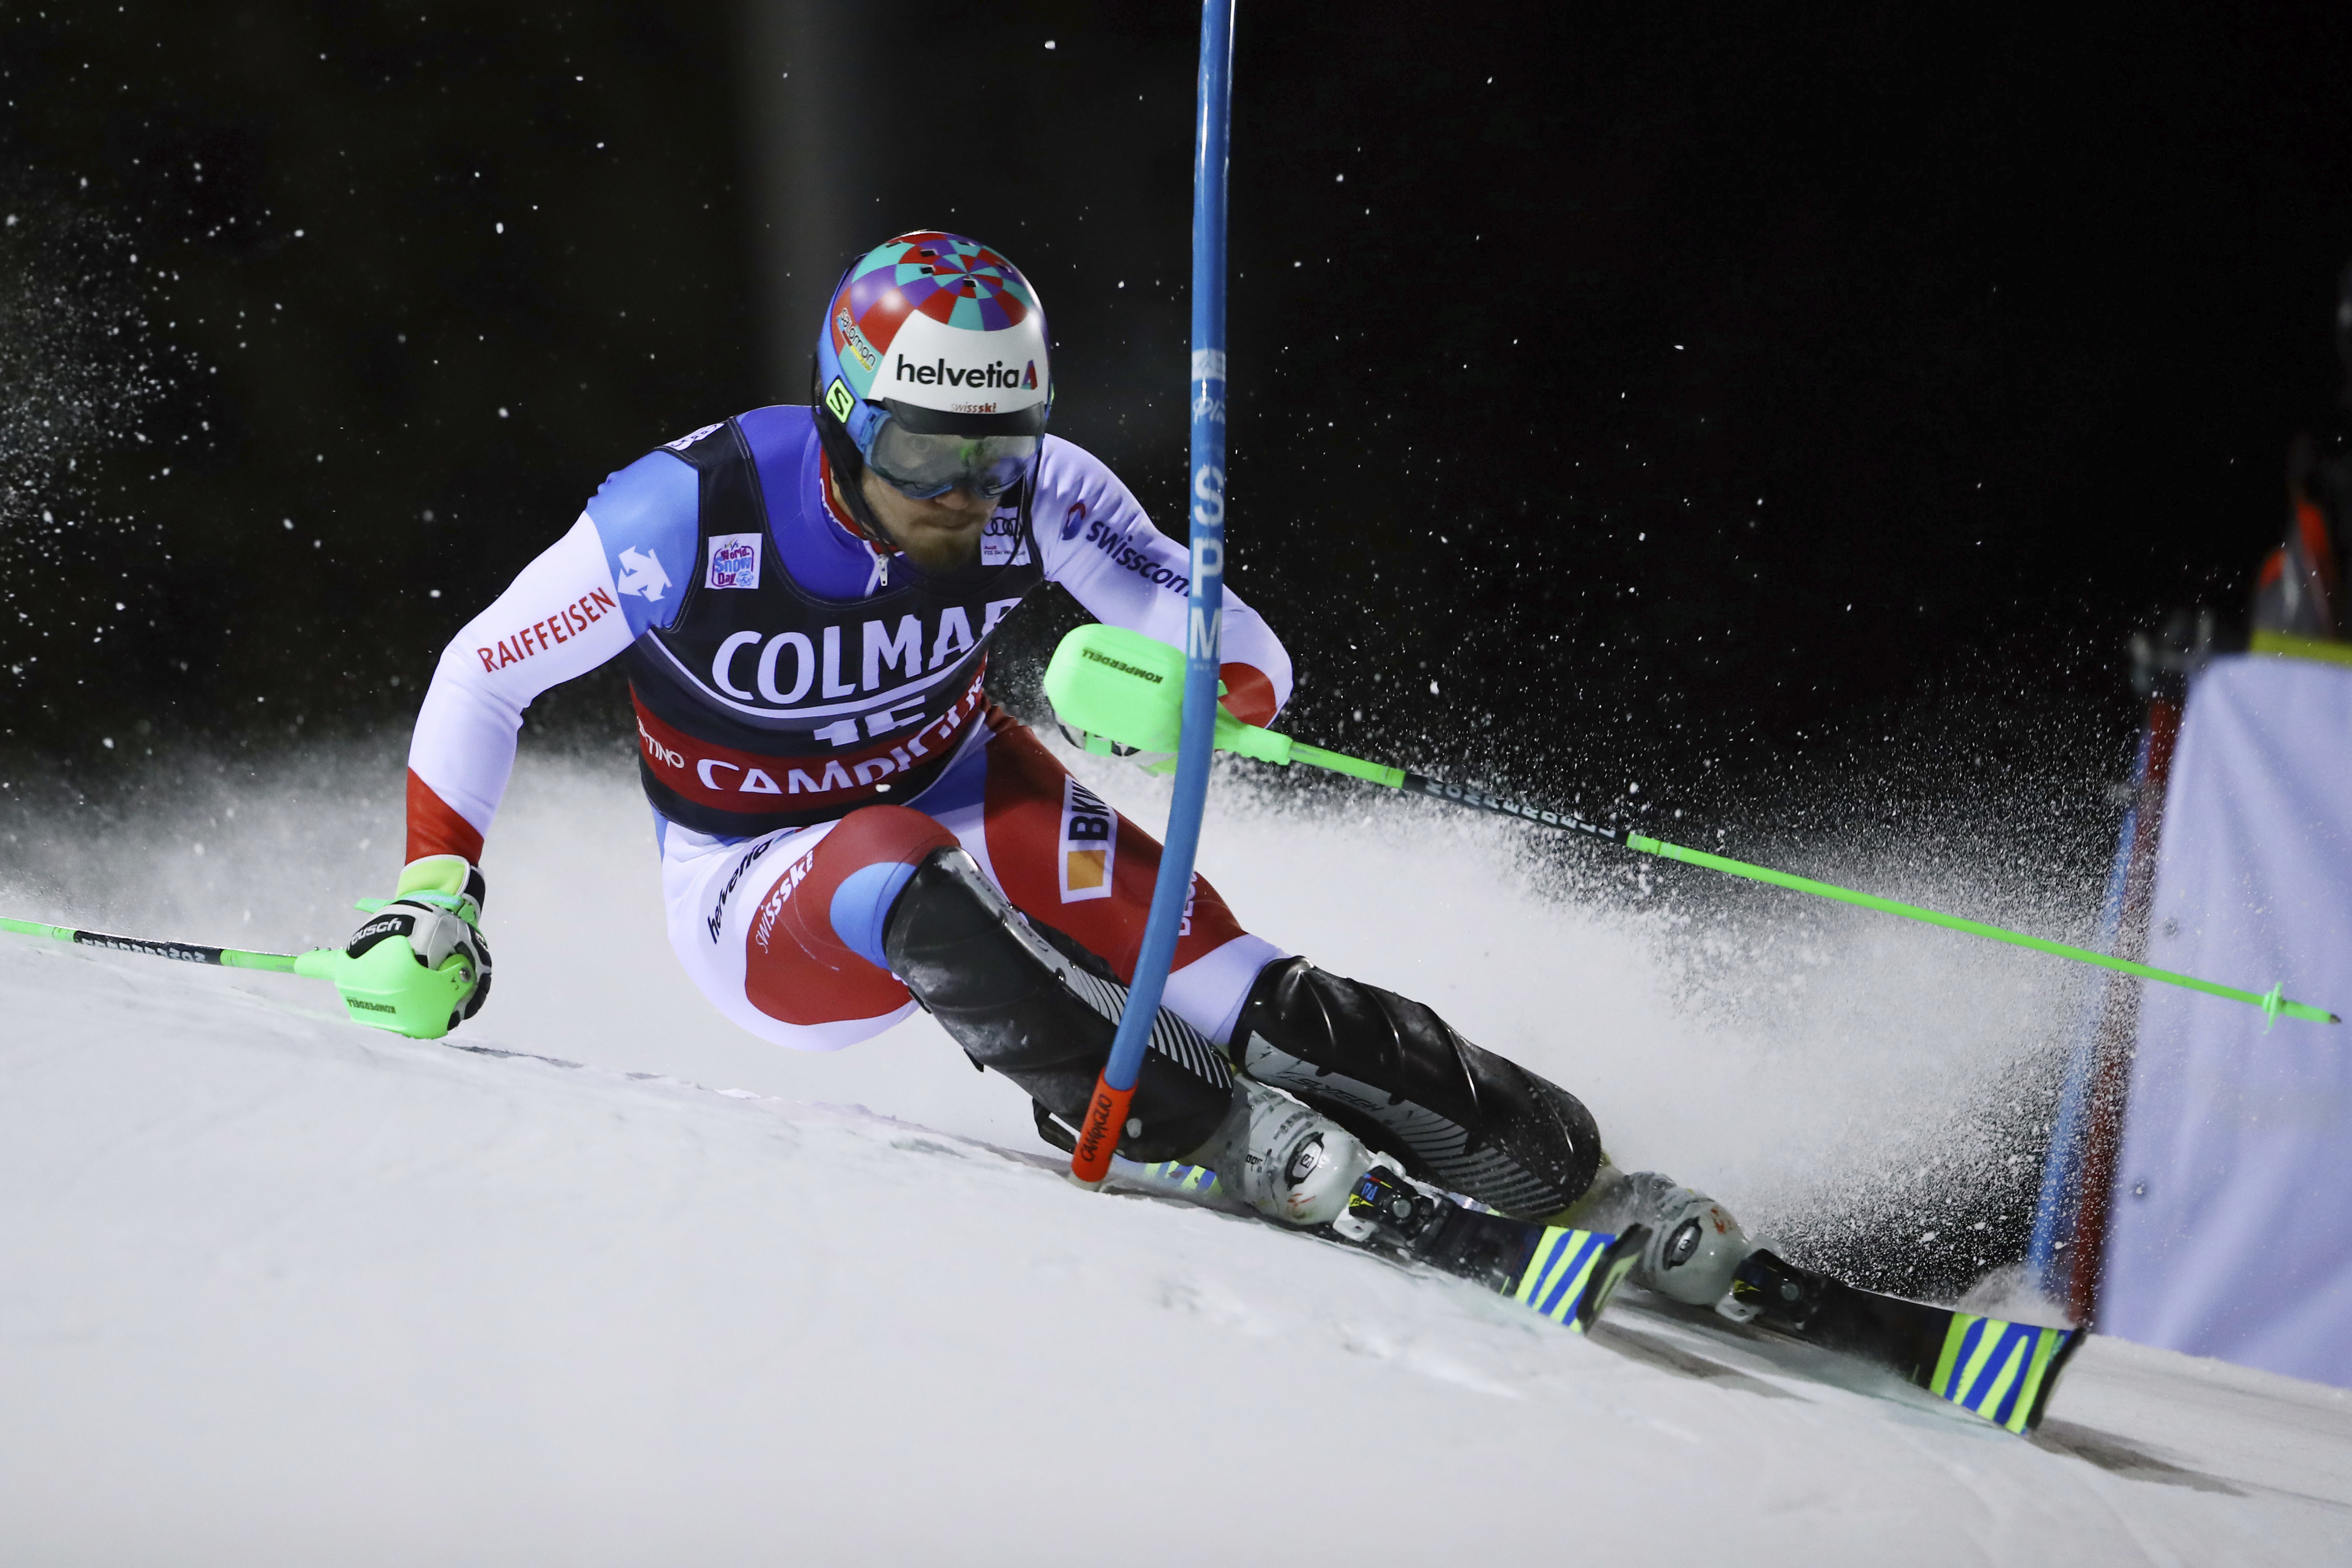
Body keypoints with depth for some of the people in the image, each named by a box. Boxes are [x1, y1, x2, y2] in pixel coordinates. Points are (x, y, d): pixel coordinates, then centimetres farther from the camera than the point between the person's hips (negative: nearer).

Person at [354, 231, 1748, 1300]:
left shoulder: (1037, 495, -19)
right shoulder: (694, 511, -25)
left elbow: (1255, 666, -17)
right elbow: (480, 680, -11)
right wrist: (438, 889, -17)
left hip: (970, 803, 2)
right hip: (765, 897, -2)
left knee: (1258, 1007, -21)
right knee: (911, 885, -39)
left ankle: (1582, 1185, -13)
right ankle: (1224, 1139, -32)